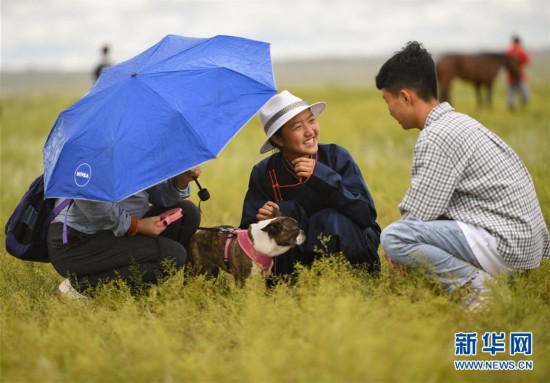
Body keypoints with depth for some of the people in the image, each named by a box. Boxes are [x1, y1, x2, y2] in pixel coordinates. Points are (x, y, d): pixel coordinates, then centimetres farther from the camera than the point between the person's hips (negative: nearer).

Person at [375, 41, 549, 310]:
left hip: (505, 244, -10)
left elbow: (418, 214, -15)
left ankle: (477, 285, -16)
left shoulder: (436, 137, -15)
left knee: (393, 237, -18)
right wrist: (405, 248, 12)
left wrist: (397, 248, 4)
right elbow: (433, 206, 20)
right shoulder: (458, 122, 16)